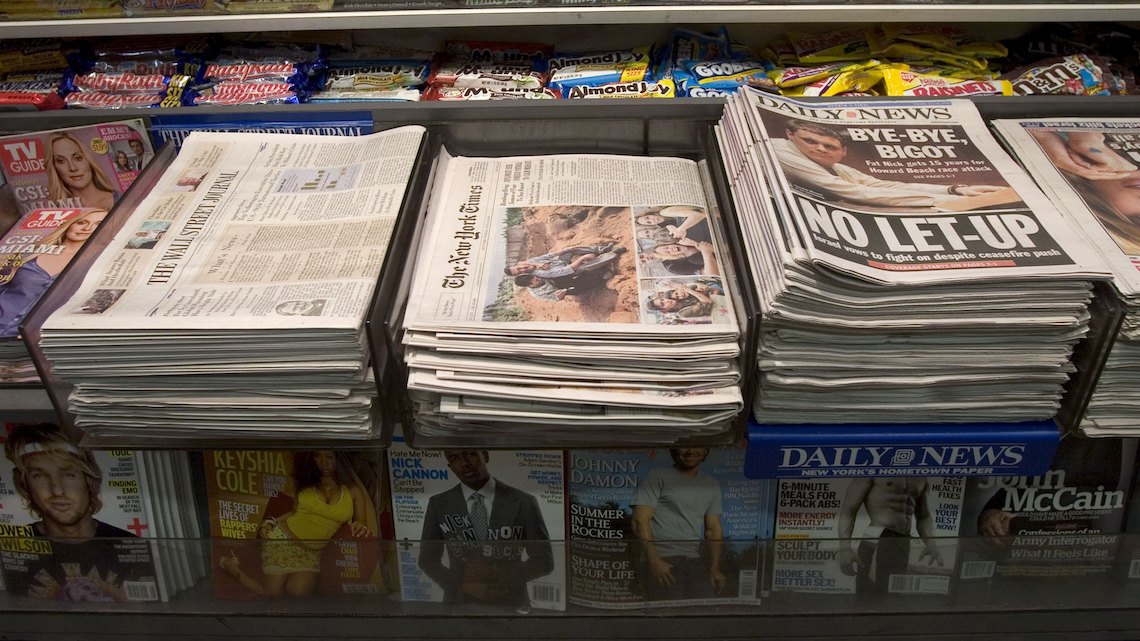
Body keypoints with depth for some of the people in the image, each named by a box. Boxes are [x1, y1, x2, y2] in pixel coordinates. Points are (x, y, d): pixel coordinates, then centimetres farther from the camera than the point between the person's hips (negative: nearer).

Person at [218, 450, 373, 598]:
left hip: (312, 553, 1)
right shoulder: (305, 482, 4)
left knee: (298, 593, -18)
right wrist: (269, 523, 2)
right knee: (272, 594, -8)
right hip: (282, 537, -1)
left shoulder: (353, 491, 2)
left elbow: (361, 526, 1)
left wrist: (361, 529, -21)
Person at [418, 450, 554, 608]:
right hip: (459, 605, 1)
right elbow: (428, 560, 4)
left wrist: (502, 576, -19)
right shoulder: (438, 504, -3)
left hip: (511, 606, -1)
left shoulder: (523, 502, -9)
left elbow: (544, 561, -4)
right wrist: (461, 584, -13)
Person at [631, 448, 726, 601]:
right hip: (665, 561, -5)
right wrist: (654, 561, -14)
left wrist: (715, 568, 4)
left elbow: (714, 529, 17)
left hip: (696, 561, 5)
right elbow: (640, 520, -5)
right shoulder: (657, 476, 2)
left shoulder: (712, 485, 18)